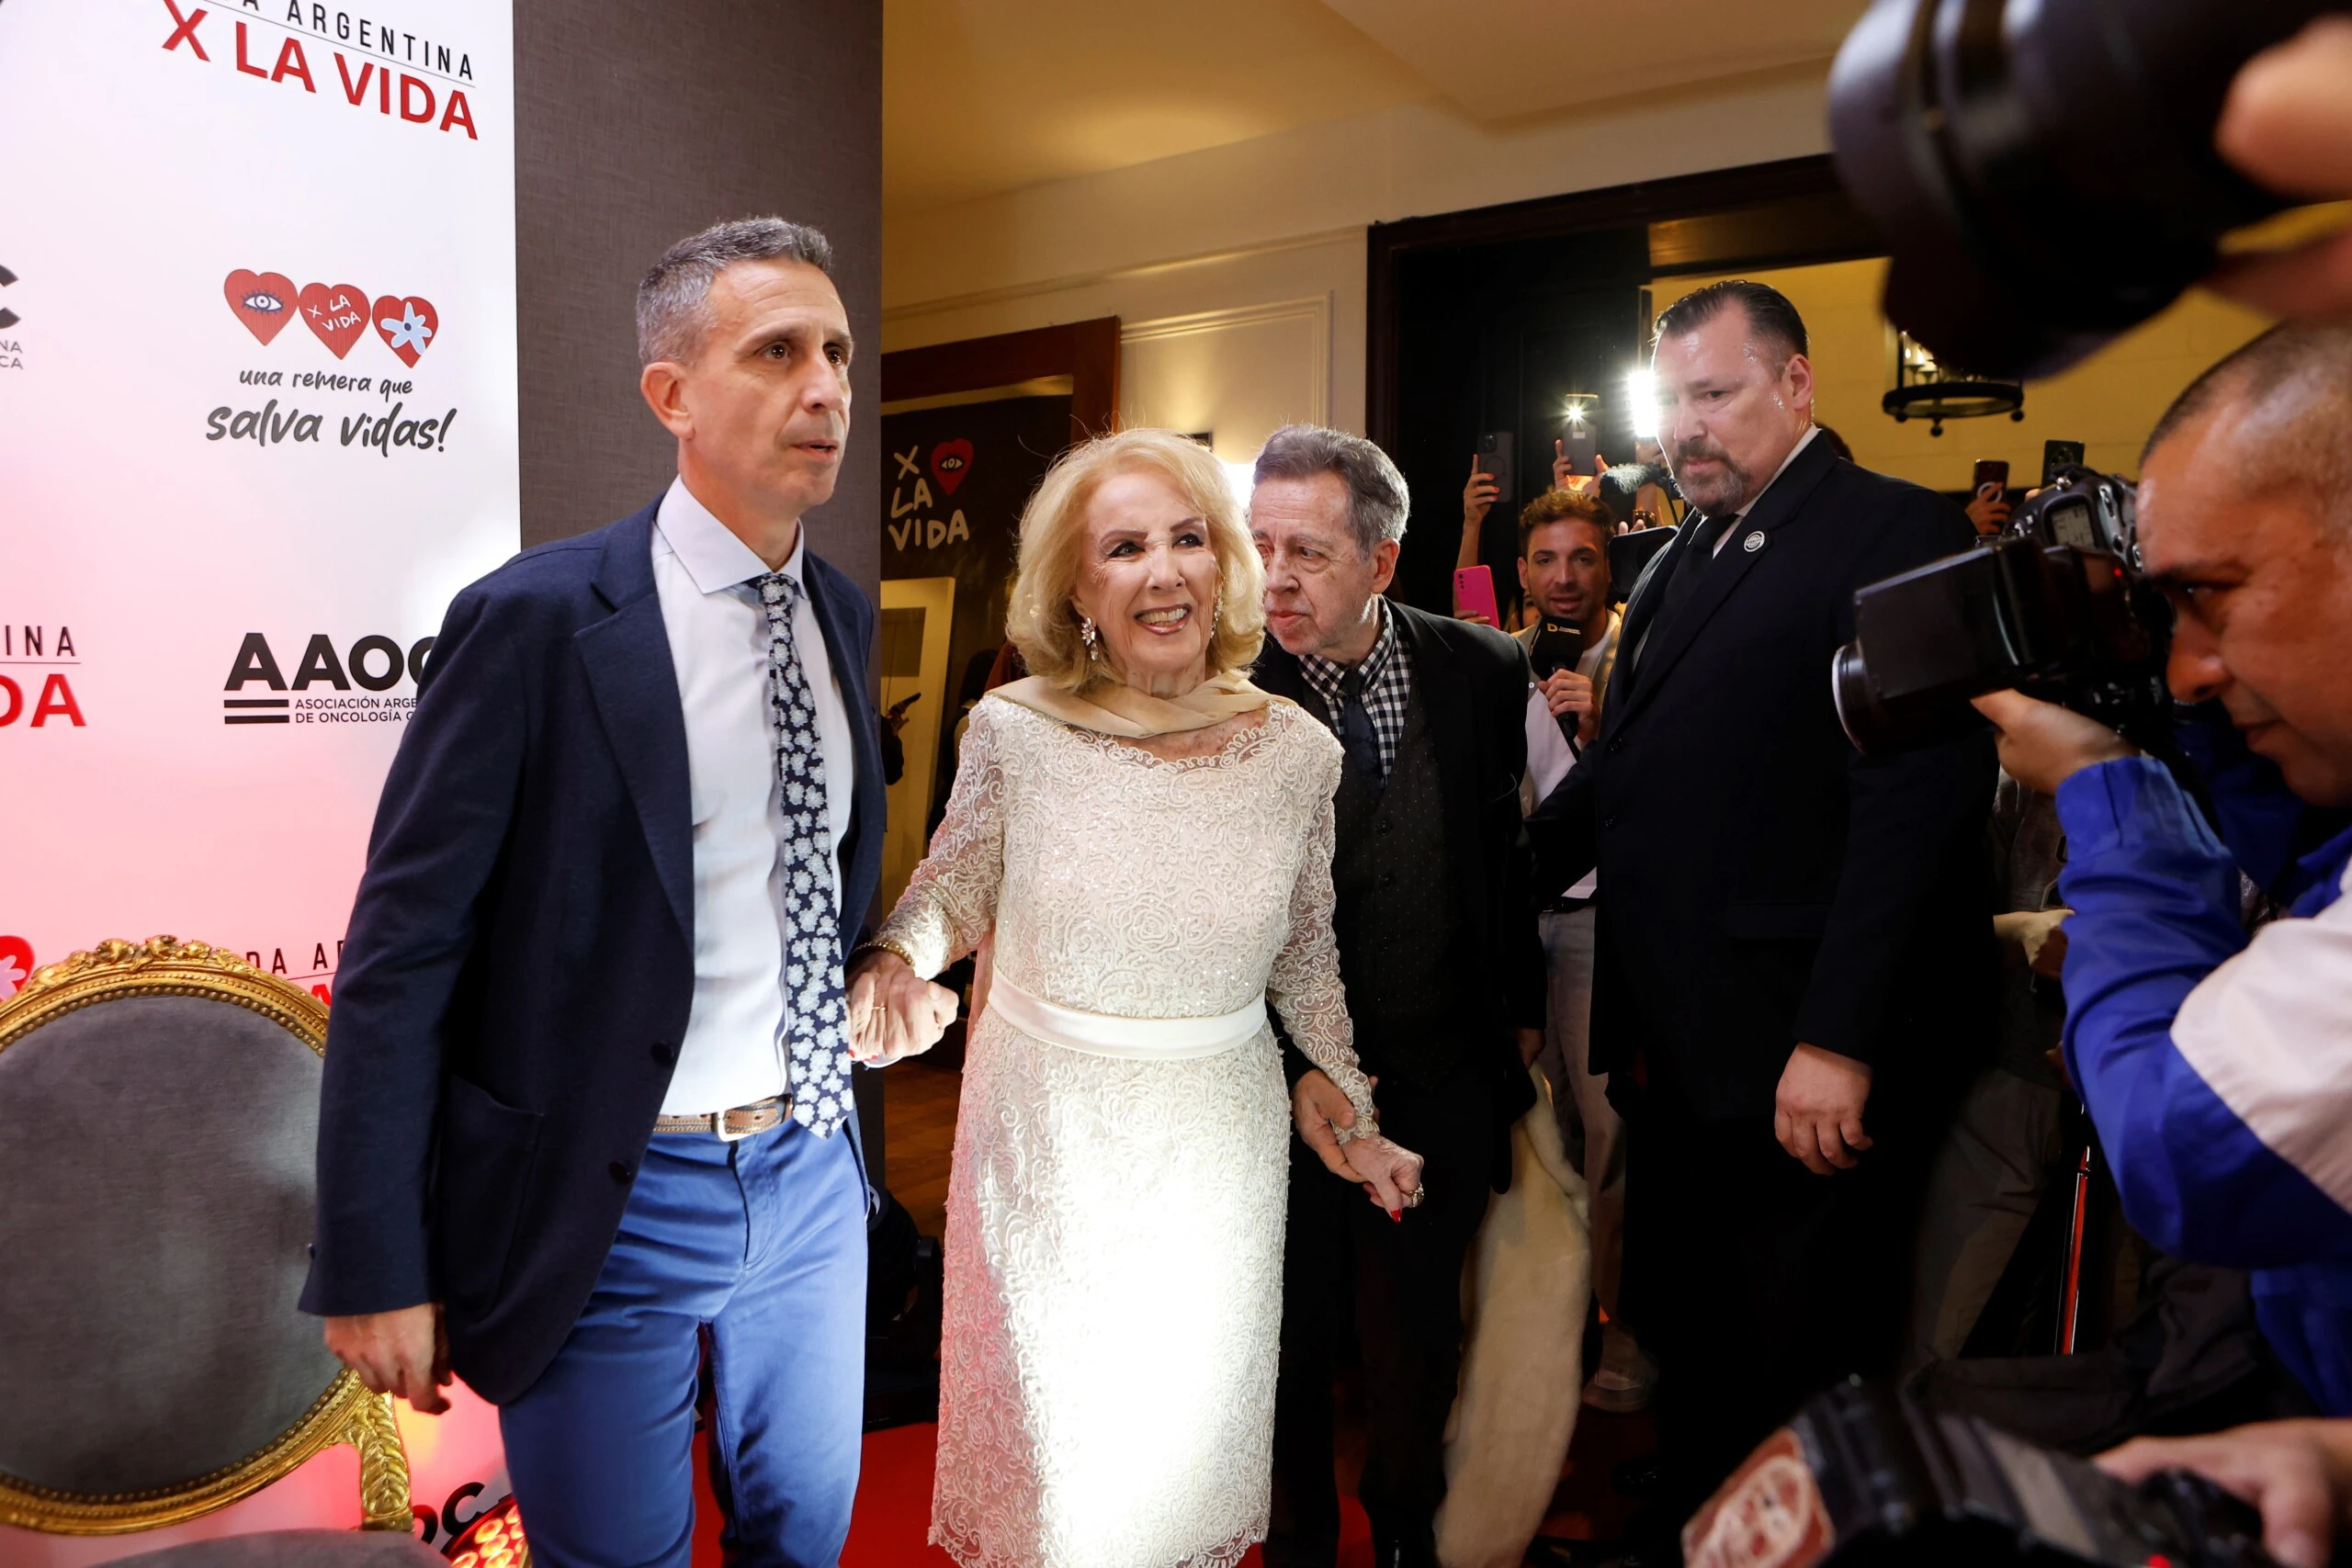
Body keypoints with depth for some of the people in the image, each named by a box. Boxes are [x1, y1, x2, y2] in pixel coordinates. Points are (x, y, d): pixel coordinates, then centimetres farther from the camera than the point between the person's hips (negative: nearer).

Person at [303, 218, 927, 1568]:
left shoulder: (844, 613, 3)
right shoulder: (537, 620, -16)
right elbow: (402, 952, -14)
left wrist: (838, 1079, 14)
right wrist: (377, 1268, -12)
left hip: (812, 1169, 6)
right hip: (610, 1203, -5)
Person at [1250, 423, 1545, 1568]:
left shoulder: (1484, 674, -5)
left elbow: (1508, 855, 7)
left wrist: (1522, 1009, 9)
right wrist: (1293, 1066, -16)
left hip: (1444, 1081, 2)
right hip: (1288, 1075, -2)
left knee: (1416, 1332, 18)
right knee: (1293, 1333, 15)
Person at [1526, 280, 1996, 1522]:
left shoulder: (1894, 533, -9)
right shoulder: (1676, 562, 16)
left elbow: (1918, 800, -18)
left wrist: (1837, 1043, -21)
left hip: (1803, 1066, -7)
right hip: (1674, 1052, 7)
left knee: (1804, 1368, 8)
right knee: (1683, 1340, 20)